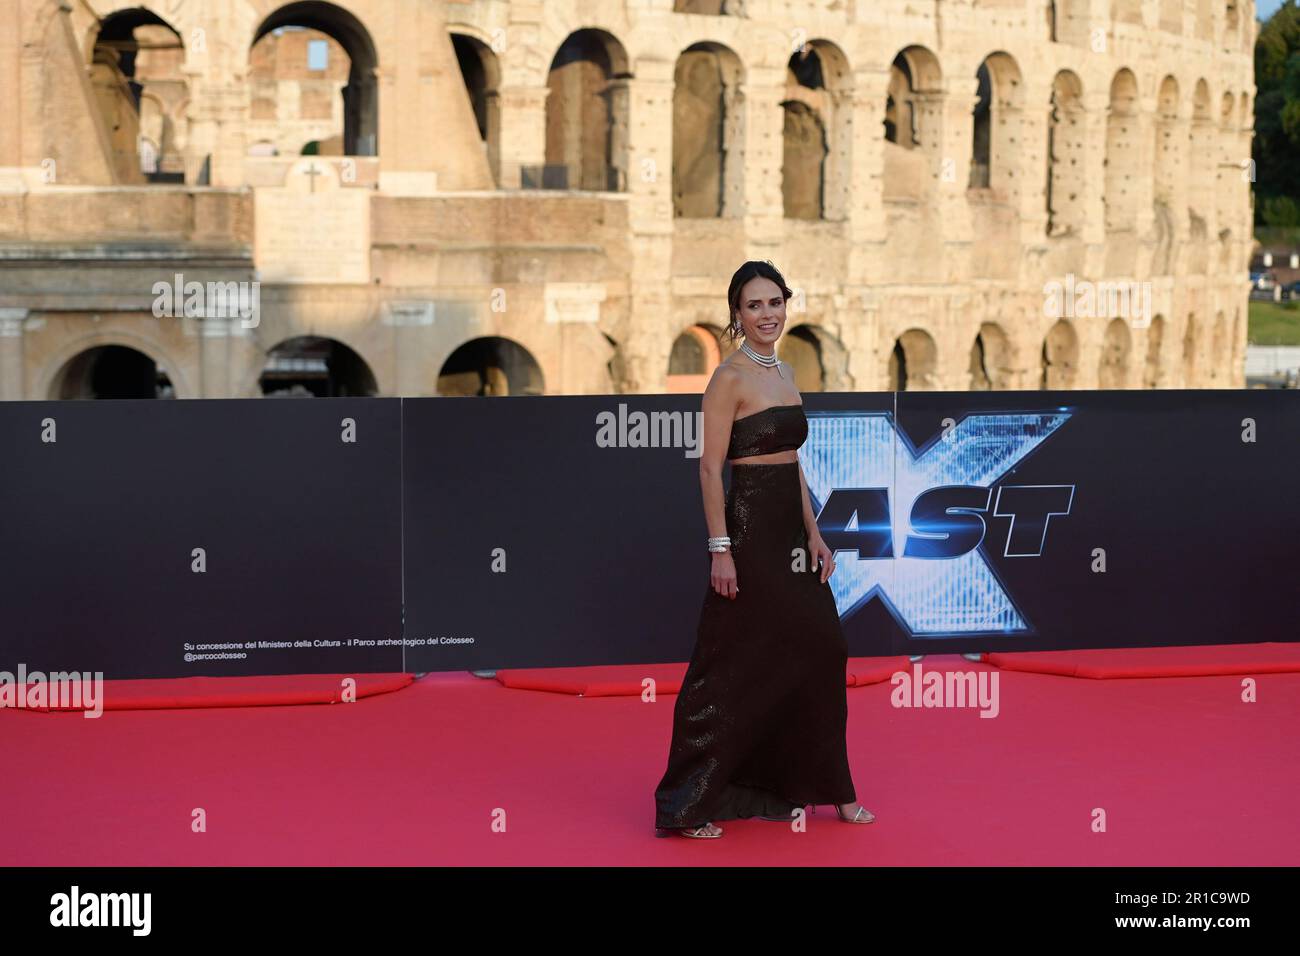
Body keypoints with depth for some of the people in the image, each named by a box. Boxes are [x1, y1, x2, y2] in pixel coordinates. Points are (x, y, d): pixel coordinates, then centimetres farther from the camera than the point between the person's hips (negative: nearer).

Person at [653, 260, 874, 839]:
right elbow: (710, 468, -15)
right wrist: (720, 548, -20)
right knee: (737, 667, -3)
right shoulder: (730, 378, -11)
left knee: (816, 656, 11)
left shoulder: (784, 372, 13)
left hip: (790, 531, 8)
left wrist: (813, 532, 12)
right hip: (749, 529, -8)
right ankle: (687, 804, 7)